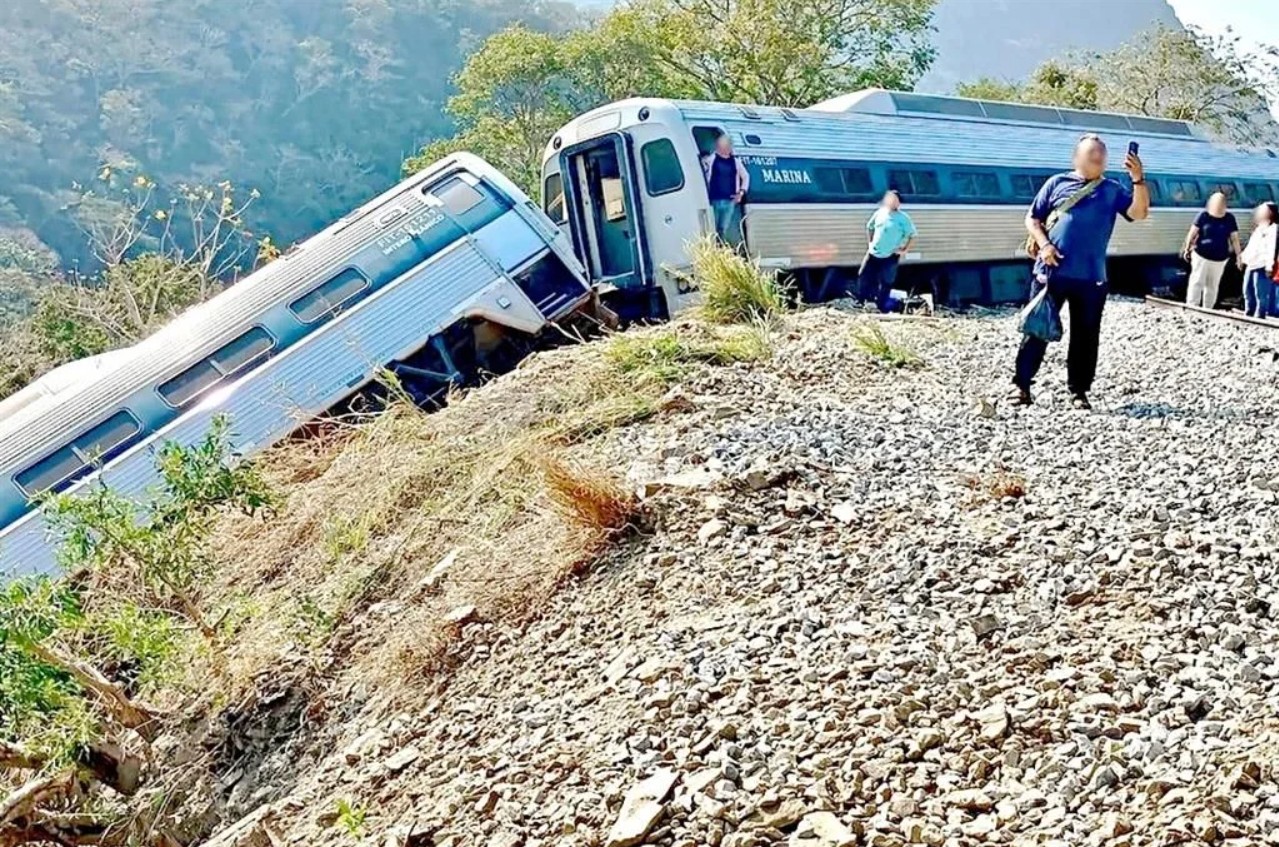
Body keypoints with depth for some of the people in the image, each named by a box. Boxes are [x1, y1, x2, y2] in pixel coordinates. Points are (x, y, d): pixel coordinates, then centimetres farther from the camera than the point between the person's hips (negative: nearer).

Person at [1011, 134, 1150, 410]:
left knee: (1086, 335, 5)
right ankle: (1021, 384, 7)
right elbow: (1032, 218, 8)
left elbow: (1139, 213, -2)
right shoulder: (1057, 183, 8)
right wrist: (1043, 244, -8)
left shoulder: (1113, 190, 11)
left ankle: (1079, 391, 15)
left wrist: (1138, 179, -15)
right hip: (1051, 271, -2)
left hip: (1091, 277, 2)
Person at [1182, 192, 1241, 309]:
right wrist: (1187, 249, -2)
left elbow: (1234, 238, 3)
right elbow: (1192, 233, -2)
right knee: (1197, 282, -6)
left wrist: (1239, 256, 2)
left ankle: (1207, 310, 20)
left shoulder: (1229, 218, 0)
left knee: (1213, 285, 11)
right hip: (1201, 255, -3)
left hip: (1220, 258, 3)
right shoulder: (1204, 215, -7)